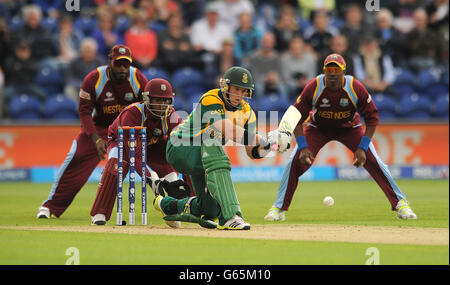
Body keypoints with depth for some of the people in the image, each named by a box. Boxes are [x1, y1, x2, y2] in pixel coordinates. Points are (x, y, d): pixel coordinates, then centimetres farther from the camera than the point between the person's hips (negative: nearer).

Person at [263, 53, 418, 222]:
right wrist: (303, 147, -29)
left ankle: (400, 204, -2)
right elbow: (296, 116, -20)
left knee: (374, 162, -14)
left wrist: (362, 148, -24)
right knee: (296, 162, -16)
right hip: (317, 129, 0)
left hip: (349, 128, 0)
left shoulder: (356, 88, -27)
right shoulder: (313, 88, -27)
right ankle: (279, 208, -4)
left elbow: (372, 117, -17)